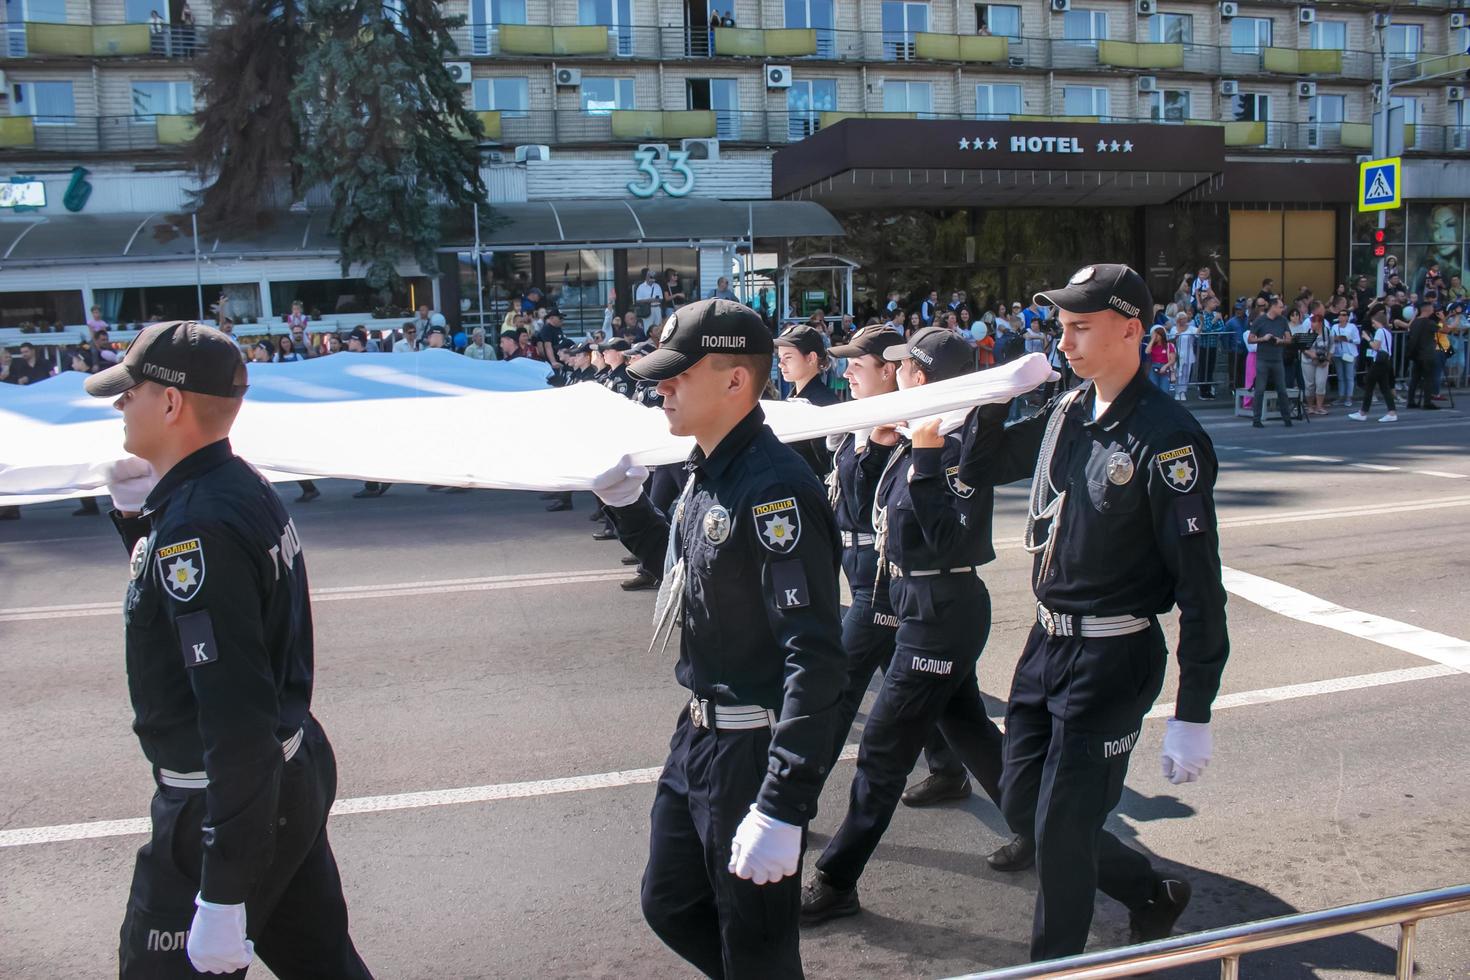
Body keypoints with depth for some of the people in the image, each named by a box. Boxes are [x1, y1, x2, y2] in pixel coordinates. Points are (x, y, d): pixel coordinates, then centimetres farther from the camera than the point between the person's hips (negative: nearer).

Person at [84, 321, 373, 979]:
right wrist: (138, 516, 7)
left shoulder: (196, 527, -25)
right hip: (294, 777, 9)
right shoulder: (243, 488, 4)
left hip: (227, 804, -9)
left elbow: (237, 714, -29)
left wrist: (225, 895, -26)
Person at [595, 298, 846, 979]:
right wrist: (625, 501, 9)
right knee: (669, 905, 23)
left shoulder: (775, 489, -23)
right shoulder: (706, 472, 6)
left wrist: (783, 807, -30)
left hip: (755, 750, -9)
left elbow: (816, 660, -27)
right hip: (699, 734, 9)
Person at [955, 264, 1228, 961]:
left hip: (1112, 660, -8)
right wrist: (995, 400, -3)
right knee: (1021, 805, 17)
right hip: (1047, 643, 8)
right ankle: (1150, 893, 39)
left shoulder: (1166, 437, -18)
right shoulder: (1066, 412, 4)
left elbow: (1199, 584, -17)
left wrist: (1194, 715, -17)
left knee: (1062, 828, 2)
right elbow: (978, 468, 16)